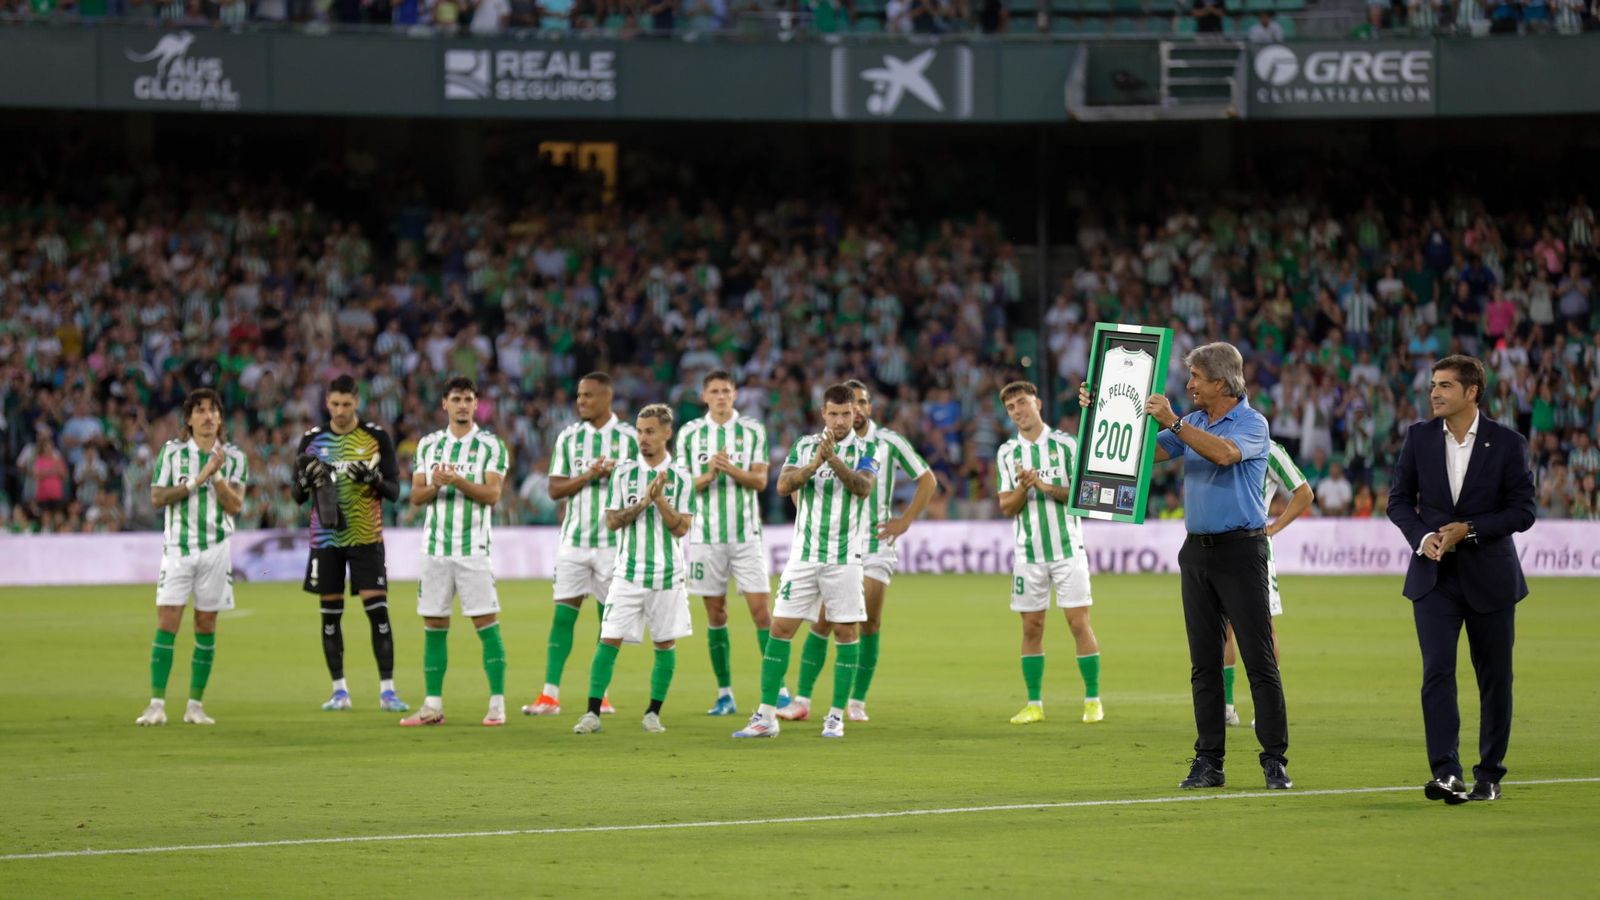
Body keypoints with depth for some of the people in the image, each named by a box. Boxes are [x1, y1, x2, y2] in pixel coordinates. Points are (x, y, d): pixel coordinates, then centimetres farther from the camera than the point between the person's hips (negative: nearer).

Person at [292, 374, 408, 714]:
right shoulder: (312, 440, 5)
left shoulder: (377, 438, 0)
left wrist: (373, 478, -21)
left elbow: (394, 491, 0)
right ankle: (339, 691, 10)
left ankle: (387, 690, -5)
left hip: (366, 537, -2)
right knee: (330, 615, 3)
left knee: (378, 611, -8)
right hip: (326, 539, 2)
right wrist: (306, 479, -15)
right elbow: (297, 495, 7)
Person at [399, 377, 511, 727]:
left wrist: (457, 480, -23)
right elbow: (416, 495, 7)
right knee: (434, 626, 4)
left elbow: (492, 494, -9)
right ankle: (433, 705, 9)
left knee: (486, 623, -6)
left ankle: (497, 704, -3)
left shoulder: (491, 445, 0)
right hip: (435, 546, 4)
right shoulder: (428, 445, 11)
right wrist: (436, 485, -14)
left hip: (473, 547, -4)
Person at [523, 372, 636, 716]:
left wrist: (616, 474, -16)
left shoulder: (628, 437, 0)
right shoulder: (568, 437, 7)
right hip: (574, 540, 1)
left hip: (613, 541, -1)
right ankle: (550, 695, -6)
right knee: (563, 614, -4)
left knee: (610, 618, 4)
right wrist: (587, 476, -13)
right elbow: (555, 489, 2)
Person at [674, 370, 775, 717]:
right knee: (716, 613, 3)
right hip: (705, 533, 1)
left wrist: (731, 469, -21)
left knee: (761, 608, -7)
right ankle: (725, 693, 8)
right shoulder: (689, 433, 5)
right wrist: (709, 475, -16)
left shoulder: (753, 431, 3)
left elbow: (760, 480, -3)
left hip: (746, 533, -1)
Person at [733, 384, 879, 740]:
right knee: (780, 628, -2)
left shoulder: (865, 450, 1)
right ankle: (766, 716, 1)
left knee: (845, 632, 0)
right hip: (804, 554, 2)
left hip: (844, 558, -2)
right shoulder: (804, 446, 7)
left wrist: (834, 460, -31)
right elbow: (784, 484, -7)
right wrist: (814, 464, -25)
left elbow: (863, 487, -17)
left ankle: (837, 717, 8)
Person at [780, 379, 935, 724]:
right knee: (821, 621, -6)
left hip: (876, 543, -1)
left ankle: (857, 702, 5)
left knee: (869, 625, -2)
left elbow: (927, 480, 7)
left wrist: (905, 521, 0)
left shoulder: (889, 443, -1)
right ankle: (802, 700, -5)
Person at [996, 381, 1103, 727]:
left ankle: (1093, 700, 0)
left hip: (1067, 547, -3)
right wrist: (1023, 487, -15)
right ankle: (1034, 704, 9)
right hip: (1029, 552, 3)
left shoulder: (1066, 445, -1)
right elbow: (1006, 507, 4)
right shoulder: (1007, 453, 8)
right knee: (1032, 627, 3)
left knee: (1079, 622, -6)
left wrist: (1048, 487, -16)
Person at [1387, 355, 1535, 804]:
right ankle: (1446, 772, -19)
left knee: (1494, 679, 6)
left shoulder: (1507, 443, -6)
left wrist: (1469, 529, -16)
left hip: (1489, 577, -1)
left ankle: (1489, 775, 18)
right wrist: (1422, 537, -11)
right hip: (1434, 576, 1)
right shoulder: (1420, 437, 1)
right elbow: (1400, 498, 8)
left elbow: (1523, 510, -6)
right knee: (1437, 672, -14)